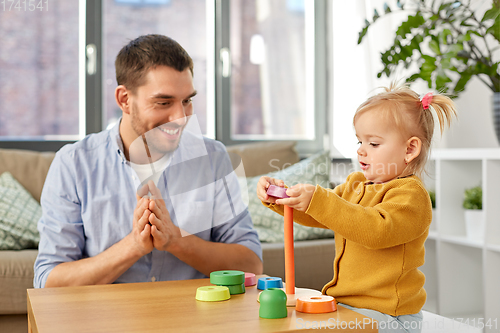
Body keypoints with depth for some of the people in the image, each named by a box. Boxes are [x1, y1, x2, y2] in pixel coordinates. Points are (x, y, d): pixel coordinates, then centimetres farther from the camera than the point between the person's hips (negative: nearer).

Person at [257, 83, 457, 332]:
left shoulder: (410, 194, -14)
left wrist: (318, 201, -37)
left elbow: (377, 231, -31)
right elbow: (313, 215, 15)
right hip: (343, 302, 8)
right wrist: (277, 197, -3)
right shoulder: (355, 185, 15)